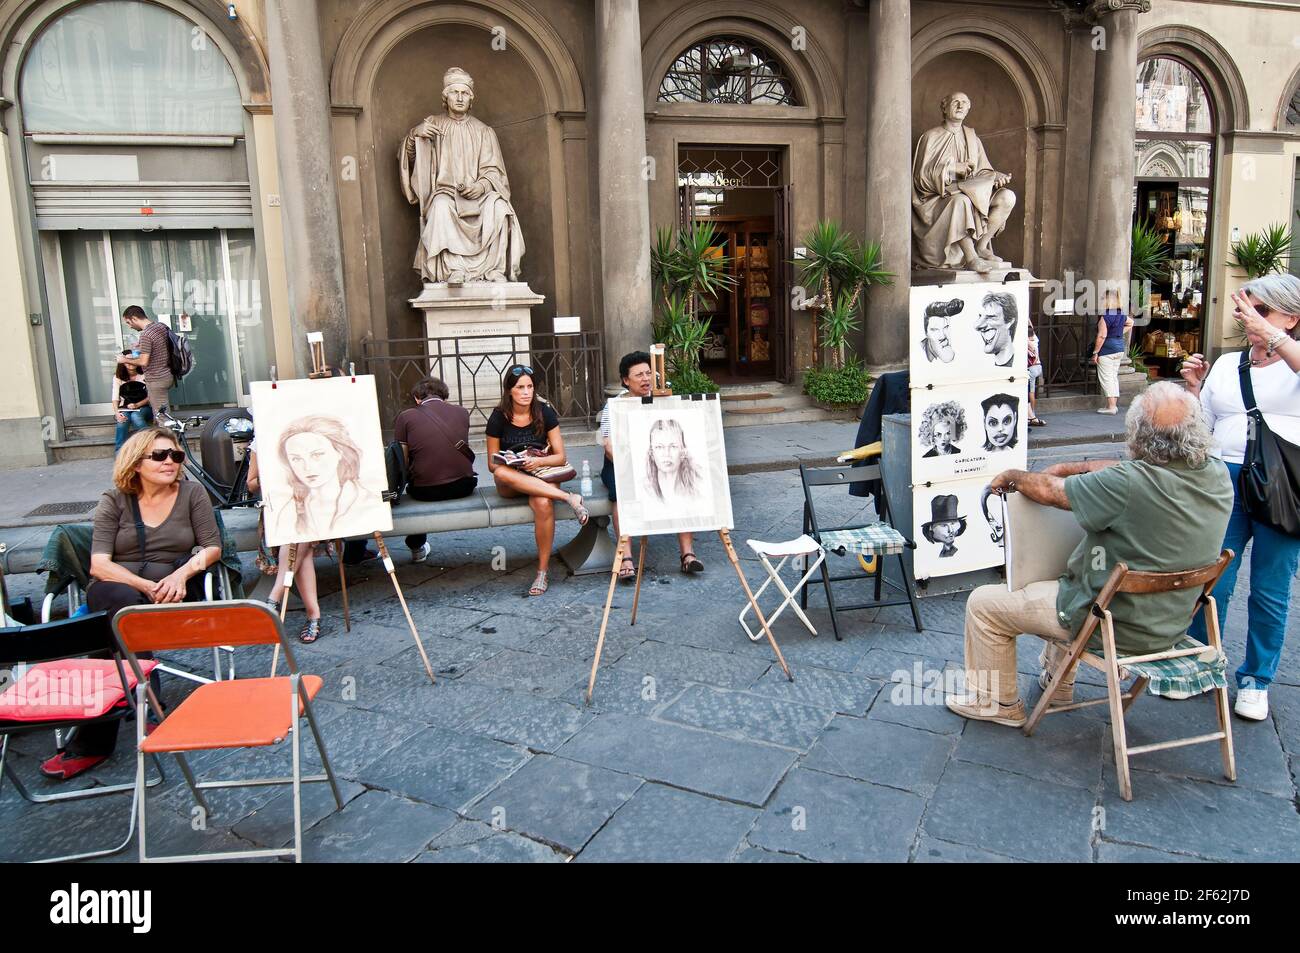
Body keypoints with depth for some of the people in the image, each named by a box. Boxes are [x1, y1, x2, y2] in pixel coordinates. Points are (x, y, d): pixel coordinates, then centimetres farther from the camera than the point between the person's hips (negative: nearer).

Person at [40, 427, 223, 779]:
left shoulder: (192, 493, 8)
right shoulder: (114, 501, 7)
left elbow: (212, 547, 3)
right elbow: (99, 565, -3)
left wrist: (183, 572, -18)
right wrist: (147, 587, -18)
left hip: (172, 592, 0)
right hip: (116, 589, 0)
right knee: (124, 602, -37)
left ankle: (91, 741, -26)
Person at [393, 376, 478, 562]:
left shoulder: (405, 417, 0)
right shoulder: (462, 412, 8)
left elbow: (403, 462, 0)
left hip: (425, 491, -2)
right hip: (463, 486, 2)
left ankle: (417, 547, 37)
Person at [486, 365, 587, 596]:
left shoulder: (545, 413, -2)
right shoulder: (498, 418, -4)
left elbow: (560, 457, -3)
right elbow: (492, 464, 1)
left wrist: (539, 461, -23)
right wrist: (512, 463, -21)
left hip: (541, 475, 0)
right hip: (510, 484, 0)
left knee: (543, 503, -36)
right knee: (502, 473, -38)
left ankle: (542, 572, -23)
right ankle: (569, 498, -35)